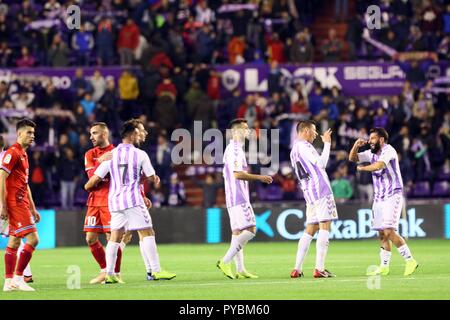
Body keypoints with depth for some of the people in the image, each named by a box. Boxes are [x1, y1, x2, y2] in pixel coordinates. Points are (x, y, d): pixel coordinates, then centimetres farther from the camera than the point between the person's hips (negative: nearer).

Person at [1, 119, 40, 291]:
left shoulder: (24, 154, 19)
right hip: (15, 202, -10)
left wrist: (33, 209, 24)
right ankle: (18, 278, -9)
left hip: (21, 202, 10)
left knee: (14, 241, 8)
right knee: (33, 238, -12)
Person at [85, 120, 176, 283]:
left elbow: (94, 179, 4)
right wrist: (155, 179, 29)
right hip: (133, 199, -5)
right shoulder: (140, 154, -3)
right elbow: (152, 177, 6)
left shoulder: (111, 155, 6)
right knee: (147, 233, -2)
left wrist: (88, 186, 26)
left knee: (115, 237, 9)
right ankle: (156, 270, -7)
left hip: (115, 200, 5)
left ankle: (109, 274, 4)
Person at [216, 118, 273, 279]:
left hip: (234, 198, 11)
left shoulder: (233, 148, 19)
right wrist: (259, 177, -16)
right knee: (250, 229, -13)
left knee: (238, 231, 8)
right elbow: (237, 174, -21)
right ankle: (225, 262, -14)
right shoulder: (235, 149, -13)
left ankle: (240, 270, 8)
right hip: (238, 198, -11)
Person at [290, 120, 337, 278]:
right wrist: (327, 143, -5)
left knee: (310, 230, 10)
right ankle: (319, 269, -14)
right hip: (320, 190, -9)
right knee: (325, 227, -9)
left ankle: (297, 269, 6)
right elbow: (321, 163, -13)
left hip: (309, 193, 9)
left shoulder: (294, 150, 21)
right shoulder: (303, 146, -8)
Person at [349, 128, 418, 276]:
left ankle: (410, 261, -10)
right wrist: (356, 146, -2)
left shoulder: (388, 150, -12)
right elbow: (352, 158, 17)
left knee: (389, 232, -17)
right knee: (382, 234, 6)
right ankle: (384, 267, 10)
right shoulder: (372, 153, 13)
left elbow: (379, 165, -27)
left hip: (392, 196, -8)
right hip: (379, 198, 8)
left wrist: (362, 168, -10)